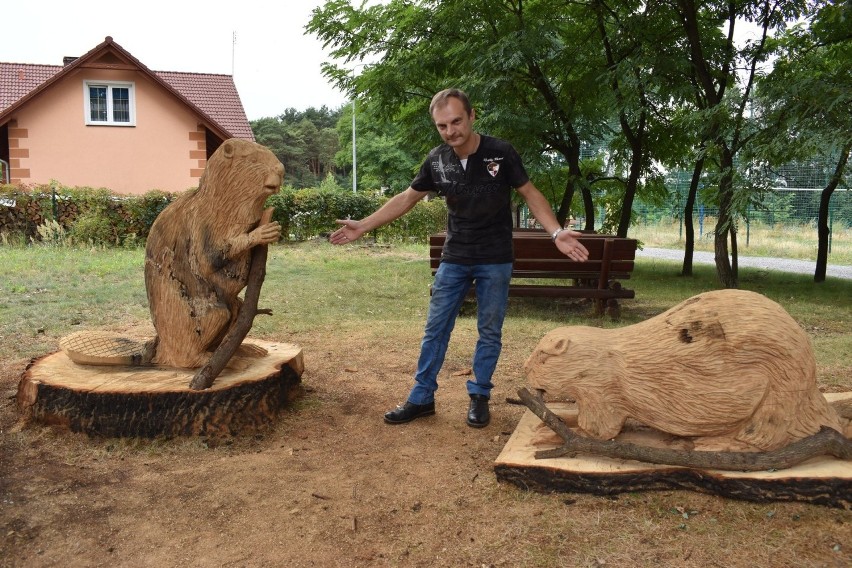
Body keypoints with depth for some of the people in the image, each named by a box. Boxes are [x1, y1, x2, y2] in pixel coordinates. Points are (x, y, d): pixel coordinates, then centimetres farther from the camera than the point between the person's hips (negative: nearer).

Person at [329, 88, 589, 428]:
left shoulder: (500, 153, -14)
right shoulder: (436, 160, -5)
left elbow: (530, 195, -7)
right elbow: (406, 199, 4)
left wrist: (556, 232, -22)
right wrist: (363, 226, 0)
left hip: (495, 260, -2)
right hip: (454, 259, 3)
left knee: (489, 332, 7)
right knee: (435, 329, 5)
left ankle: (479, 397, 23)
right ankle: (421, 398, 17)